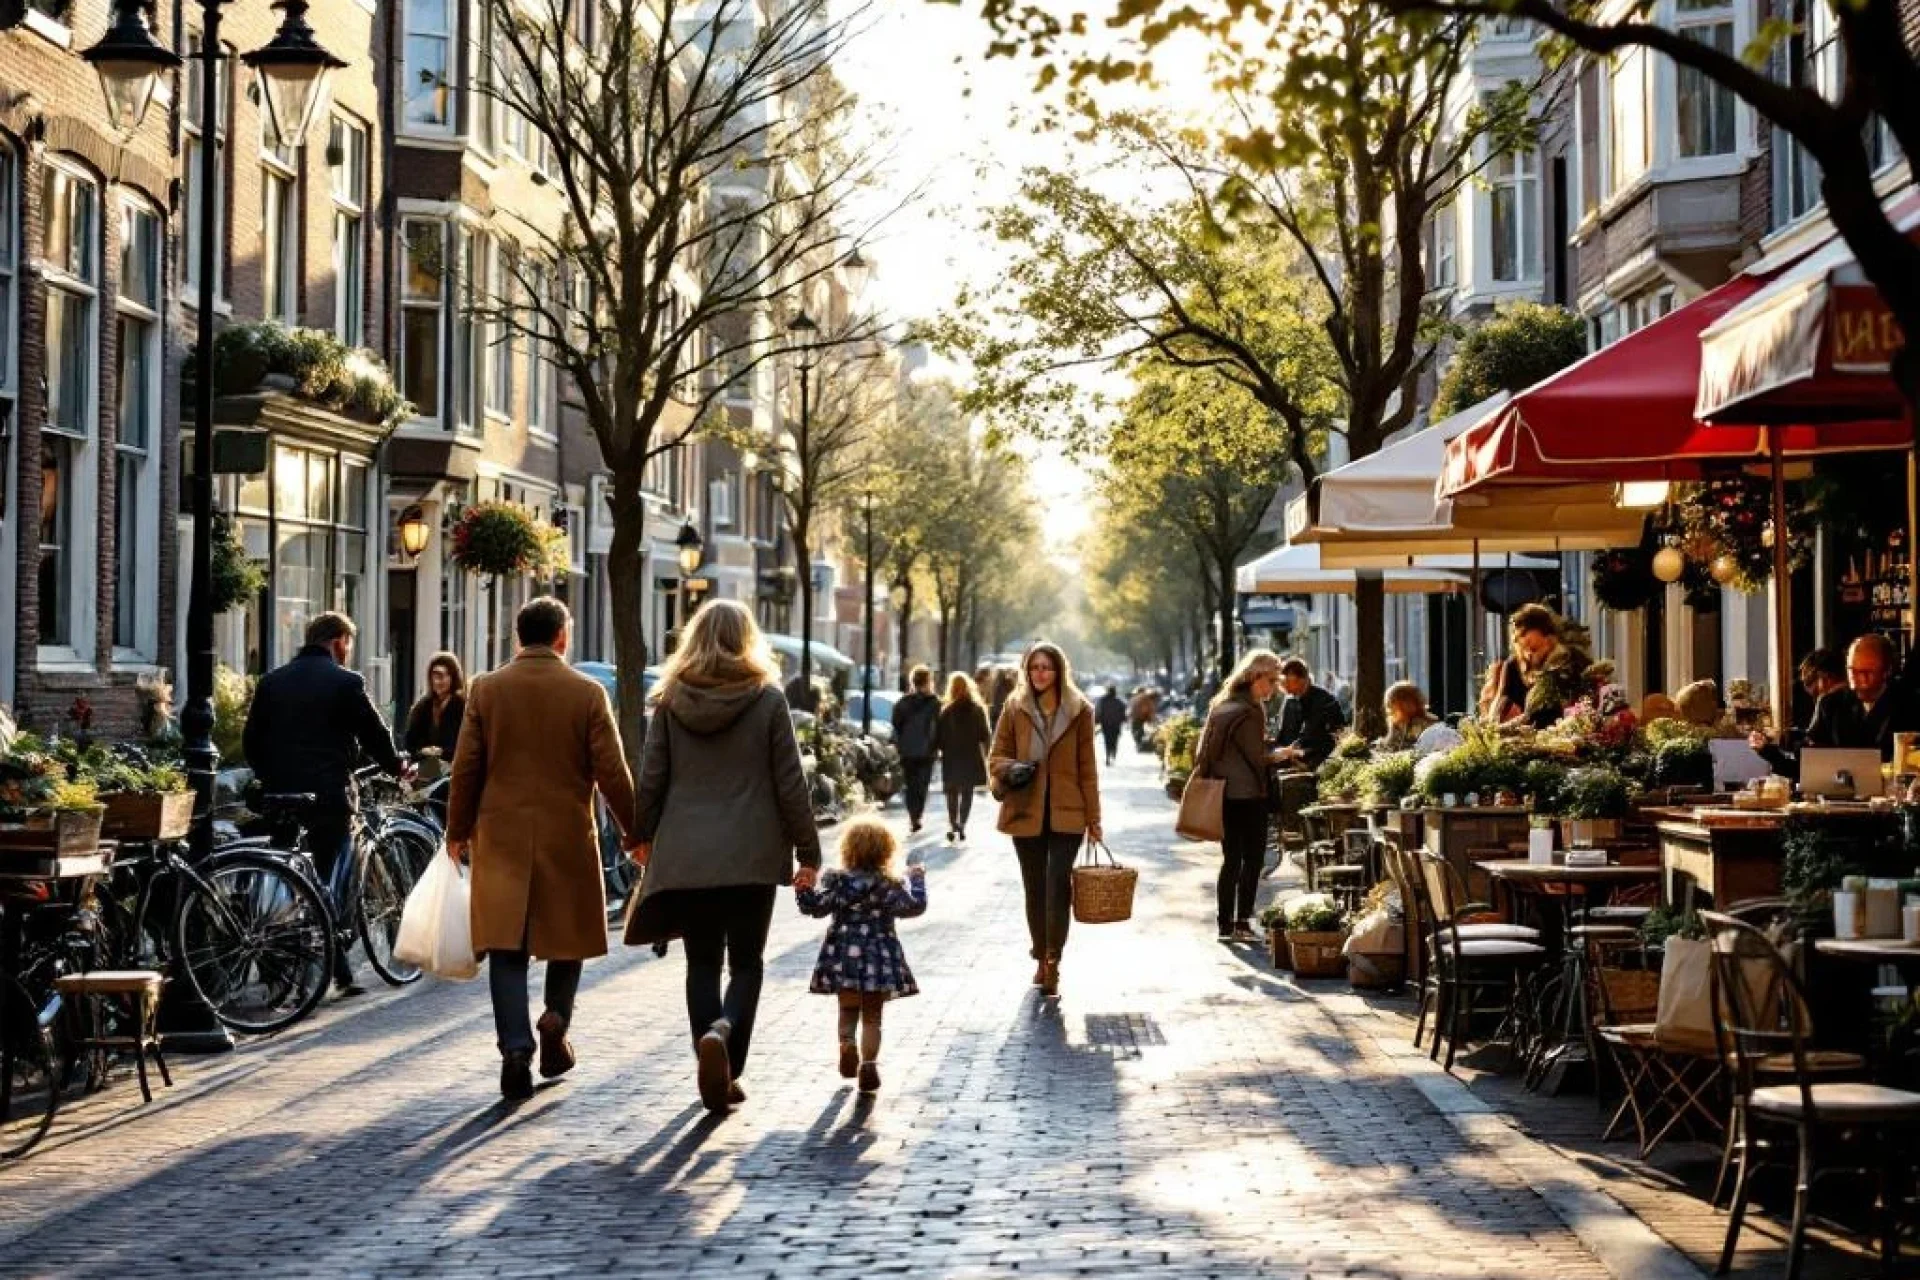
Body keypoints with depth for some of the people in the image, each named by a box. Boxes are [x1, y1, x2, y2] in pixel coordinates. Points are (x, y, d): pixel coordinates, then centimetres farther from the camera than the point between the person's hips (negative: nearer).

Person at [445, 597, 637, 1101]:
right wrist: (634, 832, 8)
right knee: (569, 933, 18)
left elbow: (466, 767, 2)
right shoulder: (587, 693, -4)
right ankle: (556, 1018, 1)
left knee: (506, 945, 2)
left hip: (502, 836, 1)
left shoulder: (486, 689, 0)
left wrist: (458, 830, 13)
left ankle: (516, 1046, -8)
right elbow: (612, 772, -3)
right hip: (568, 834, -1)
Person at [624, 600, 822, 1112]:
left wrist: (642, 835, 18)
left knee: (702, 964, 11)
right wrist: (807, 851, 3)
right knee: (746, 963, 9)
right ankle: (722, 1031, -19)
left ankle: (716, 1076, 7)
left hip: (686, 854, 2)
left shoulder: (671, 698, 1)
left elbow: (652, 776, 4)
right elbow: (790, 782, -4)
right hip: (751, 856, -2)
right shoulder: (767, 698, -4)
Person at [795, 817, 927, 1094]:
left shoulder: (836, 881, -3)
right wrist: (916, 879, 6)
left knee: (848, 1009, 17)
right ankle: (869, 1062, -5)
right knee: (872, 1016, 7)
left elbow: (815, 906, -6)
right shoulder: (889, 884, -6)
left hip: (844, 957, 1)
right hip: (878, 958, -1)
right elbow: (913, 906, -5)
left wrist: (803, 889, 6)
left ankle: (846, 1042, -9)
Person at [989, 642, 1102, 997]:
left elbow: (1087, 768, 5)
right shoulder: (1016, 708, 4)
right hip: (1026, 810, 2)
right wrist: (1009, 770, -15)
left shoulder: (1079, 710, 2)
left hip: (1066, 811, -2)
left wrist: (1093, 817, 4)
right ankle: (1042, 958, 23)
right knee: (1035, 888, 9)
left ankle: (1052, 962, -11)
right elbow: (997, 756, 9)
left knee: (1058, 885, -12)